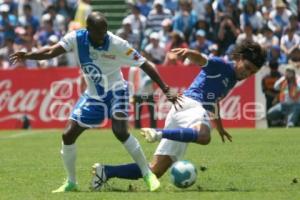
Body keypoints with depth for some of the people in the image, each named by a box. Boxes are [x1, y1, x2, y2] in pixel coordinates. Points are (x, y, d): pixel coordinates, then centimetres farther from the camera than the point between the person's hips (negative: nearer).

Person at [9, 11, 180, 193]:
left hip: (115, 91, -4)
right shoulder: (76, 38, -16)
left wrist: (166, 90, -22)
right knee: (68, 135, 0)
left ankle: (148, 175, -11)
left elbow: (145, 65, -20)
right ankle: (71, 182, 19)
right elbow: (51, 52, -21)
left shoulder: (117, 44, -24)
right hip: (93, 95, 4)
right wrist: (27, 56, -39)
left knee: (120, 132, -27)